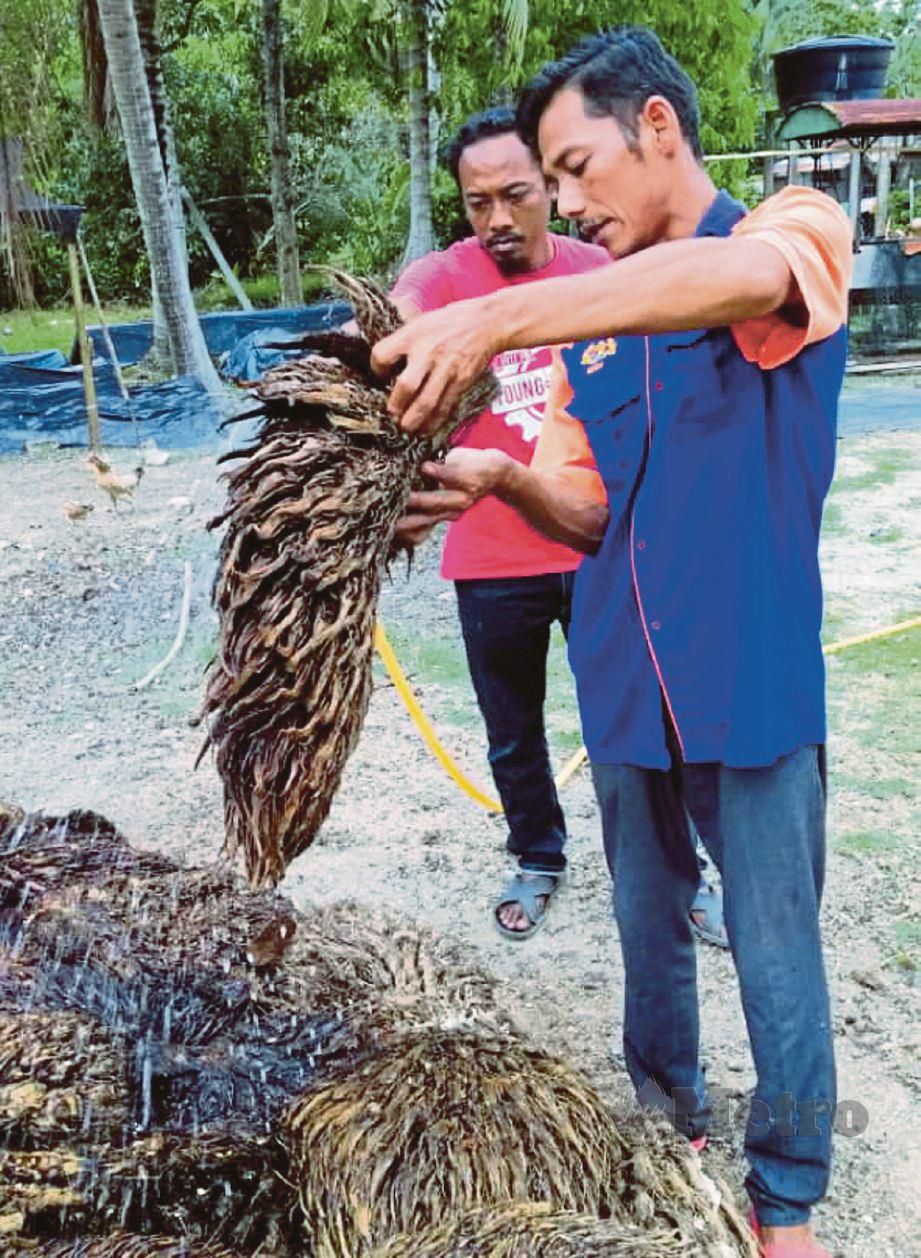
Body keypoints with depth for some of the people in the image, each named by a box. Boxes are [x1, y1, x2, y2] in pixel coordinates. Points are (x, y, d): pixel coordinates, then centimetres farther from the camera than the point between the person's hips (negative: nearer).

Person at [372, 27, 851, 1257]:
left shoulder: (798, 228, -6)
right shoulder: (589, 325, 11)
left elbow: (742, 277, -32)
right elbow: (586, 513, 9)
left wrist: (498, 317, -39)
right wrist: (506, 478, -13)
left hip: (757, 684, -5)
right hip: (626, 687, 5)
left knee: (777, 954, 7)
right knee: (649, 925, 20)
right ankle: (666, 1111, 44)